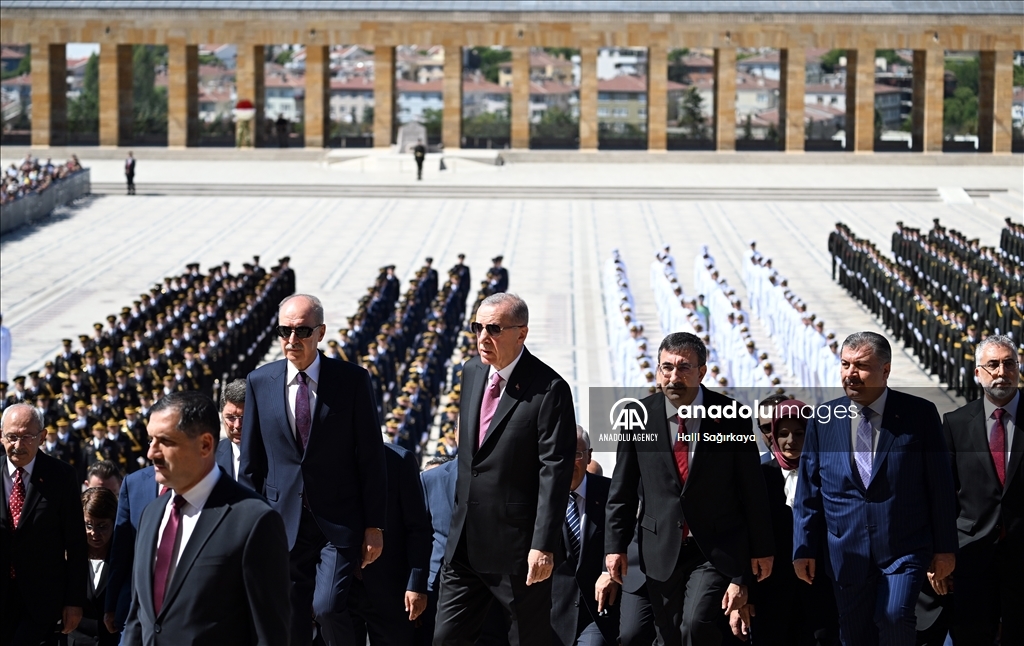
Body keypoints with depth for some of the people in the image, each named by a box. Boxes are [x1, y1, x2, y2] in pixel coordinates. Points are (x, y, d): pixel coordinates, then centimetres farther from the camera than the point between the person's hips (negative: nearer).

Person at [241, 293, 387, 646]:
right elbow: (251, 462, 10)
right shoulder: (260, 382, 4)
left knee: (328, 608, -17)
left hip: (339, 523, -3)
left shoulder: (352, 380, -4)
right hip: (283, 523, 3)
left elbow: (371, 458, -2)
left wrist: (374, 525, -4)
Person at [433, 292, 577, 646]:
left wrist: (543, 545, -20)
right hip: (465, 543, 7)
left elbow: (555, 471, -17)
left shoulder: (549, 390, -14)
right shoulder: (472, 372, 8)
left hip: (517, 547, -7)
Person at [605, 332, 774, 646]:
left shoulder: (731, 417, -5)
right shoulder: (639, 415, 0)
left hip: (717, 550, -3)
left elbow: (753, 489, 0)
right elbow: (622, 488, 6)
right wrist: (615, 544, 1)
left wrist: (761, 549, 3)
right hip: (662, 550, 3)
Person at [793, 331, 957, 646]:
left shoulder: (919, 414, -1)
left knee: (895, 617, -21)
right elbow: (808, 490, 8)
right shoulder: (824, 418, 5)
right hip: (847, 554, 3)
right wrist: (804, 548, 5)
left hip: (904, 549, -3)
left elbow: (940, 484, 1)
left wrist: (945, 547, 0)